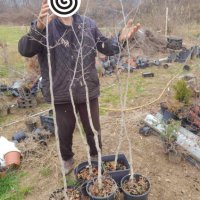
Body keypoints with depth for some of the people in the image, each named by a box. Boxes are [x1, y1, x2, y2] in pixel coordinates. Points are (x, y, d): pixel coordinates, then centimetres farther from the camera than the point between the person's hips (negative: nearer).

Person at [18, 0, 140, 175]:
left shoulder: (88, 24, 2)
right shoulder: (43, 25, -7)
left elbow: (105, 47, 9)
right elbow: (25, 50, -21)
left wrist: (121, 39, -11)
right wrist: (39, 26, -39)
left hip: (88, 90, 2)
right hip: (61, 93, -1)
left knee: (93, 129, 19)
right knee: (64, 131, 18)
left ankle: (96, 156, 48)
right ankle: (67, 159, 49)